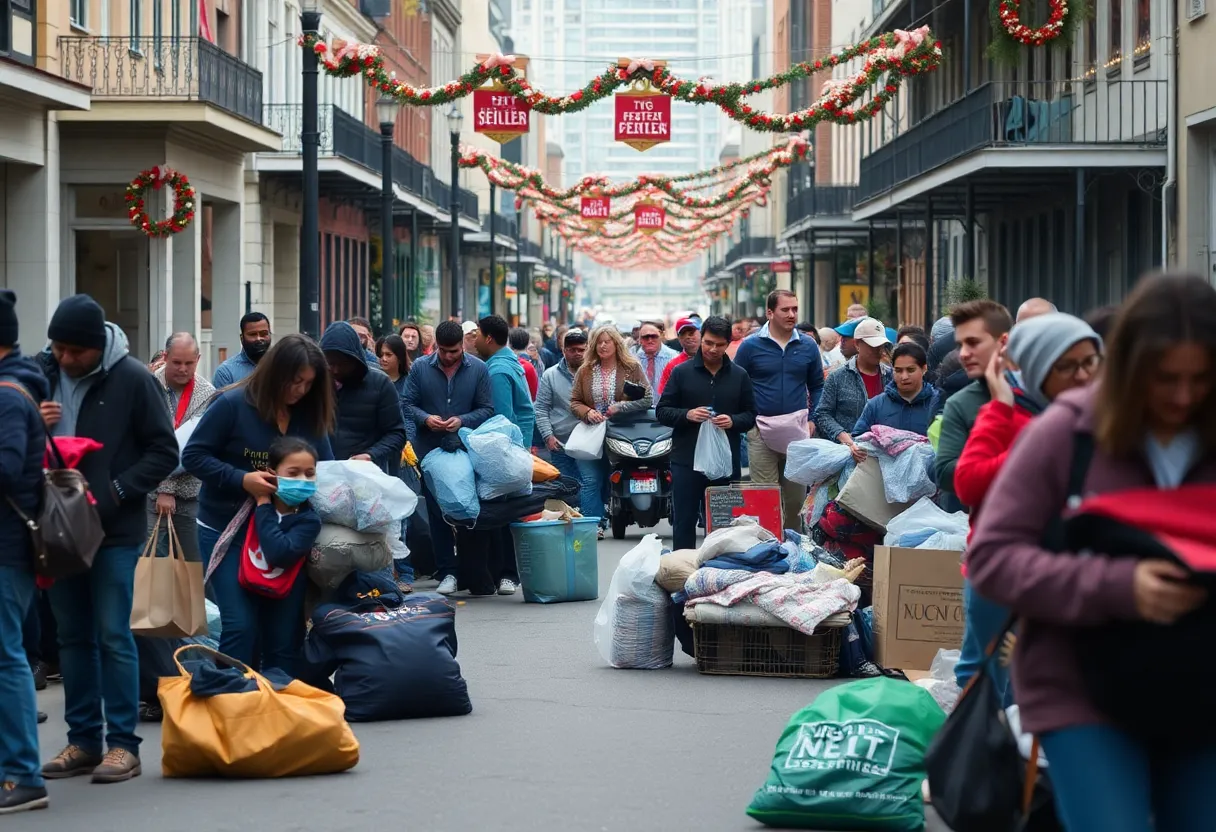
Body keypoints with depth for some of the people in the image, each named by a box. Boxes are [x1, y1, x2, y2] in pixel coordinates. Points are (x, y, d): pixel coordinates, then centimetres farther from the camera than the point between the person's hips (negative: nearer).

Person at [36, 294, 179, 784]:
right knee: (73, 636, 10)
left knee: (113, 636, -2)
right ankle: (83, 741, 18)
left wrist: (116, 493, -15)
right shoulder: (41, 374, 2)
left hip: (114, 530, -4)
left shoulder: (132, 379, -9)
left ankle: (123, 744, 4)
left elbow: (164, 451, -6)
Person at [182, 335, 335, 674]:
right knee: (241, 627, -11)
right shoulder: (233, 404, -11)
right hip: (228, 531, -4)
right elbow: (193, 456, -10)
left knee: (285, 632, 6)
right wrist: (242, 480, -21)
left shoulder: (310, 416, 3)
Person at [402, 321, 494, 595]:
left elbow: (487, 409, -1)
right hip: (431, 452, 1)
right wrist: (425, 418, -17)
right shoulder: (420, 367, -1)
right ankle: (447, 572, 9)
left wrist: (462, 421, -18)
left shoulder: (478, 369, -1)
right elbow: (407, 404, 2)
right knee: (437, 513, 3)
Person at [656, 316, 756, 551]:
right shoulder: (681, 372, 3)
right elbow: (661, 411, 4)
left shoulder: (739, 376, 8)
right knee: (684, 522, 2)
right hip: (686, 461, -1)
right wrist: (686, 415, -14)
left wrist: (733, 421, -9)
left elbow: (751, 415, 12)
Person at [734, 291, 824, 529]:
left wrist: (813, 419, 3)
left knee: (796, 497, 8)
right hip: (761, 430, -2)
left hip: (798, 429, 2)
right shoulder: (751, 346, 0)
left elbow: (817, 386, 14)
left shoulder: (807, 346, 7)